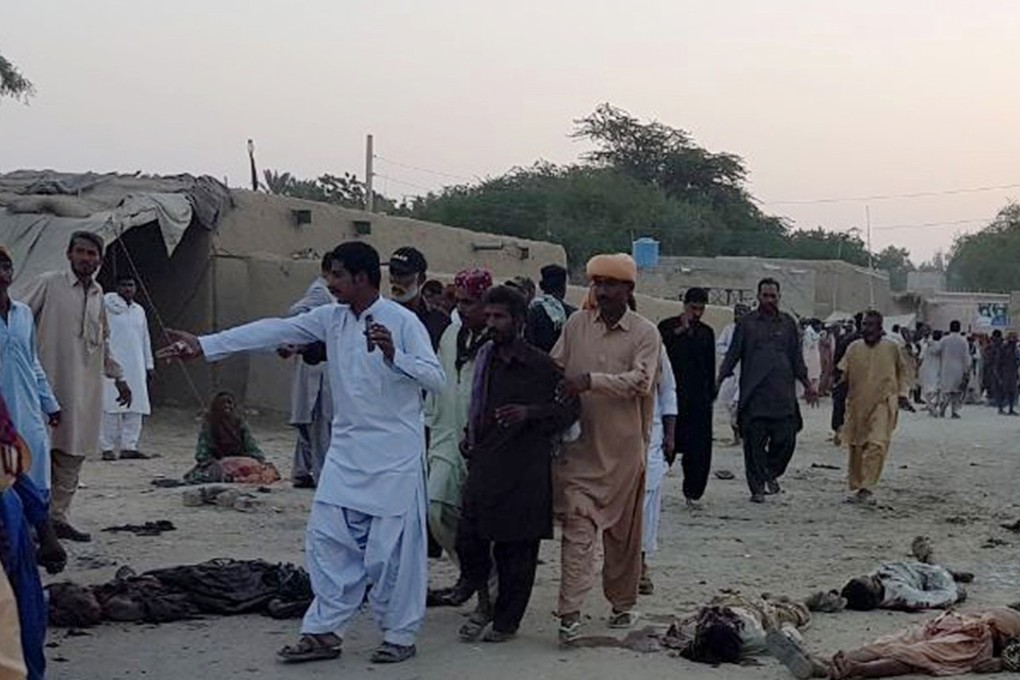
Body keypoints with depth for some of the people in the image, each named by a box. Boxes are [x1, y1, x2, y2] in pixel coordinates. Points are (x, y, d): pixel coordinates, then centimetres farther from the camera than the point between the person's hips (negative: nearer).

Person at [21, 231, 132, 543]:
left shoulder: (98, 294, 15)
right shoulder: (48, 284, -2)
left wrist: (118, 377, 25)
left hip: (86, 387, 6)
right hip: (50, 383, -6)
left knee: (73, 453, 6)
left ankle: (59, 516, 12)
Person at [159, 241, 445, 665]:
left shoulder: (403, 321, -13)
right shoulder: (331, 318, 4)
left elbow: (436, 379, -17)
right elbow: (273, 331, 1)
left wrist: (394, 355, -33)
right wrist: (205, 346, -3)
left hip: (395, 455, -6)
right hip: (347, 450, 6)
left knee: (392, 547, 0)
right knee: (328, 540, 6)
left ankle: (400, 635, 14)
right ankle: (325, 631, 15)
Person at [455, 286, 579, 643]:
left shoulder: (541, 365, -6)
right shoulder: (485, 358, 12)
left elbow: (571, 407, -4)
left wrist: (530, 413, -17)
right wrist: (471, 438, 15)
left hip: (523, 469, -5)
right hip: (483, 466, 6)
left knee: (515, 549, 2)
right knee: (468, 540, 3)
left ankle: (506, 620, 16)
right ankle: (486, 603, 24)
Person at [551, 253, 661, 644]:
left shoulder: (644, 333, -1)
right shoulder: (576, 325, 6)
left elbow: (640, 381, -15)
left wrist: (590, 381, -25)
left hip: (624, 447, 0)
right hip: (579, 446, 0)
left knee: (623, 531, 12)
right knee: (578, 527, -8)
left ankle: (622, 604, 27)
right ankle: (570, 614, -12)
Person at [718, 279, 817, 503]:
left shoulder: (788, 323, 13)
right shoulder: (747, 323, 7)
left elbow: (796, 357, 18)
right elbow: (733, 354, 6)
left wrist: (807, 384, 13)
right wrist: (719, 380, -3)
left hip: (782, 393, 2)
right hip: (754, 393, -2)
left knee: (786, 438, -4)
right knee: (754, 442, -2)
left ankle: (771, 473, 22)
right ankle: (757, 487, 7)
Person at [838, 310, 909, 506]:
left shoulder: (892, 348, 1)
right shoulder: (854, 348, 5)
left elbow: (902, 371, 15)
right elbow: (842, 373, 7)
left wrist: (902, 392, 7)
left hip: (883, 403, -3)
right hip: (857, 404, 3)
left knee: (877, 444, -16)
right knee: (856, 447, 9)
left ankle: (867, 488, -16)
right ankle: (856, 487, 21)